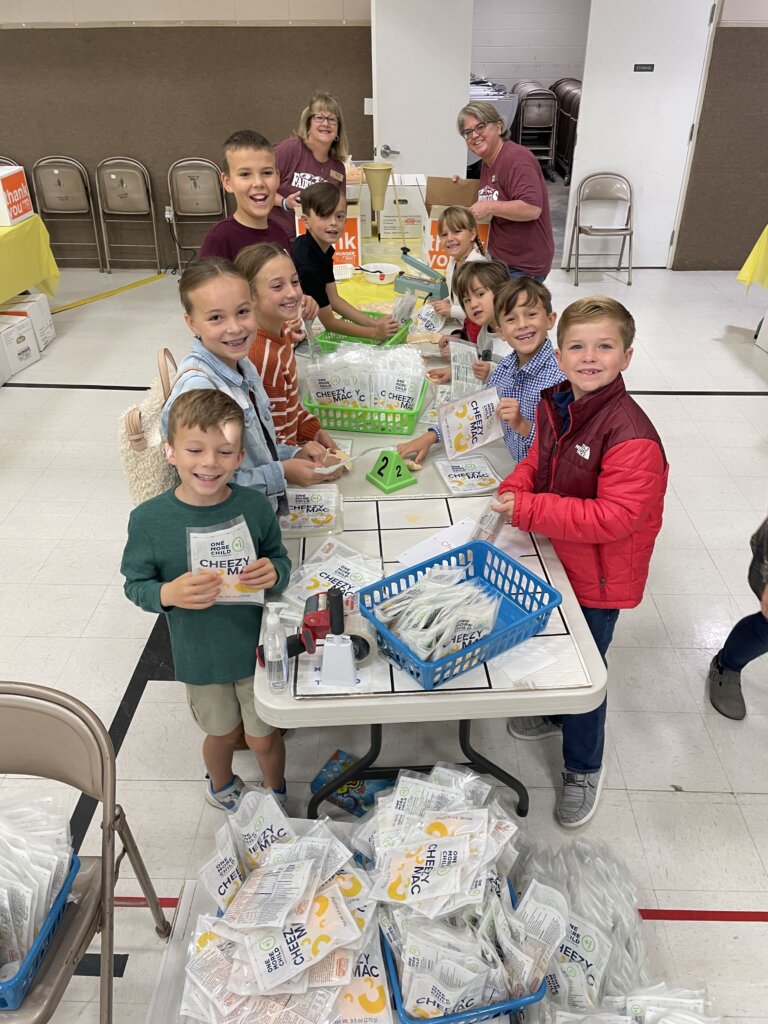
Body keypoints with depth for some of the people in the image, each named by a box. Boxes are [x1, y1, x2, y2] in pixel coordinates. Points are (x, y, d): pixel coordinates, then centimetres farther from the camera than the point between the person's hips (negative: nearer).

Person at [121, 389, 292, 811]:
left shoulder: (255, 506, -16)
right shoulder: (148, 519, -19)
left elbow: (280, 559, -3)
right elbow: (135, 584, -9)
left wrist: (273, 573, -26)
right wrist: (168, 594, -30)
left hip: (258, 647, 0)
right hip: (200, 656, 0)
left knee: (263, 736, 18)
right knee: (222, 733, 24)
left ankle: (276, 794, 52)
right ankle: (221, 787, 60)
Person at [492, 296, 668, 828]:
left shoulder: (631, 434, -30)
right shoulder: (554, 405, -5)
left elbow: (613, 518, -33)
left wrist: (530, 510, -33)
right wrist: (517, 486, -8)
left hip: (599, 576, -7)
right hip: (552, 557, 7)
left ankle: (584, 768, 35)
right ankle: (553, 711, 57)